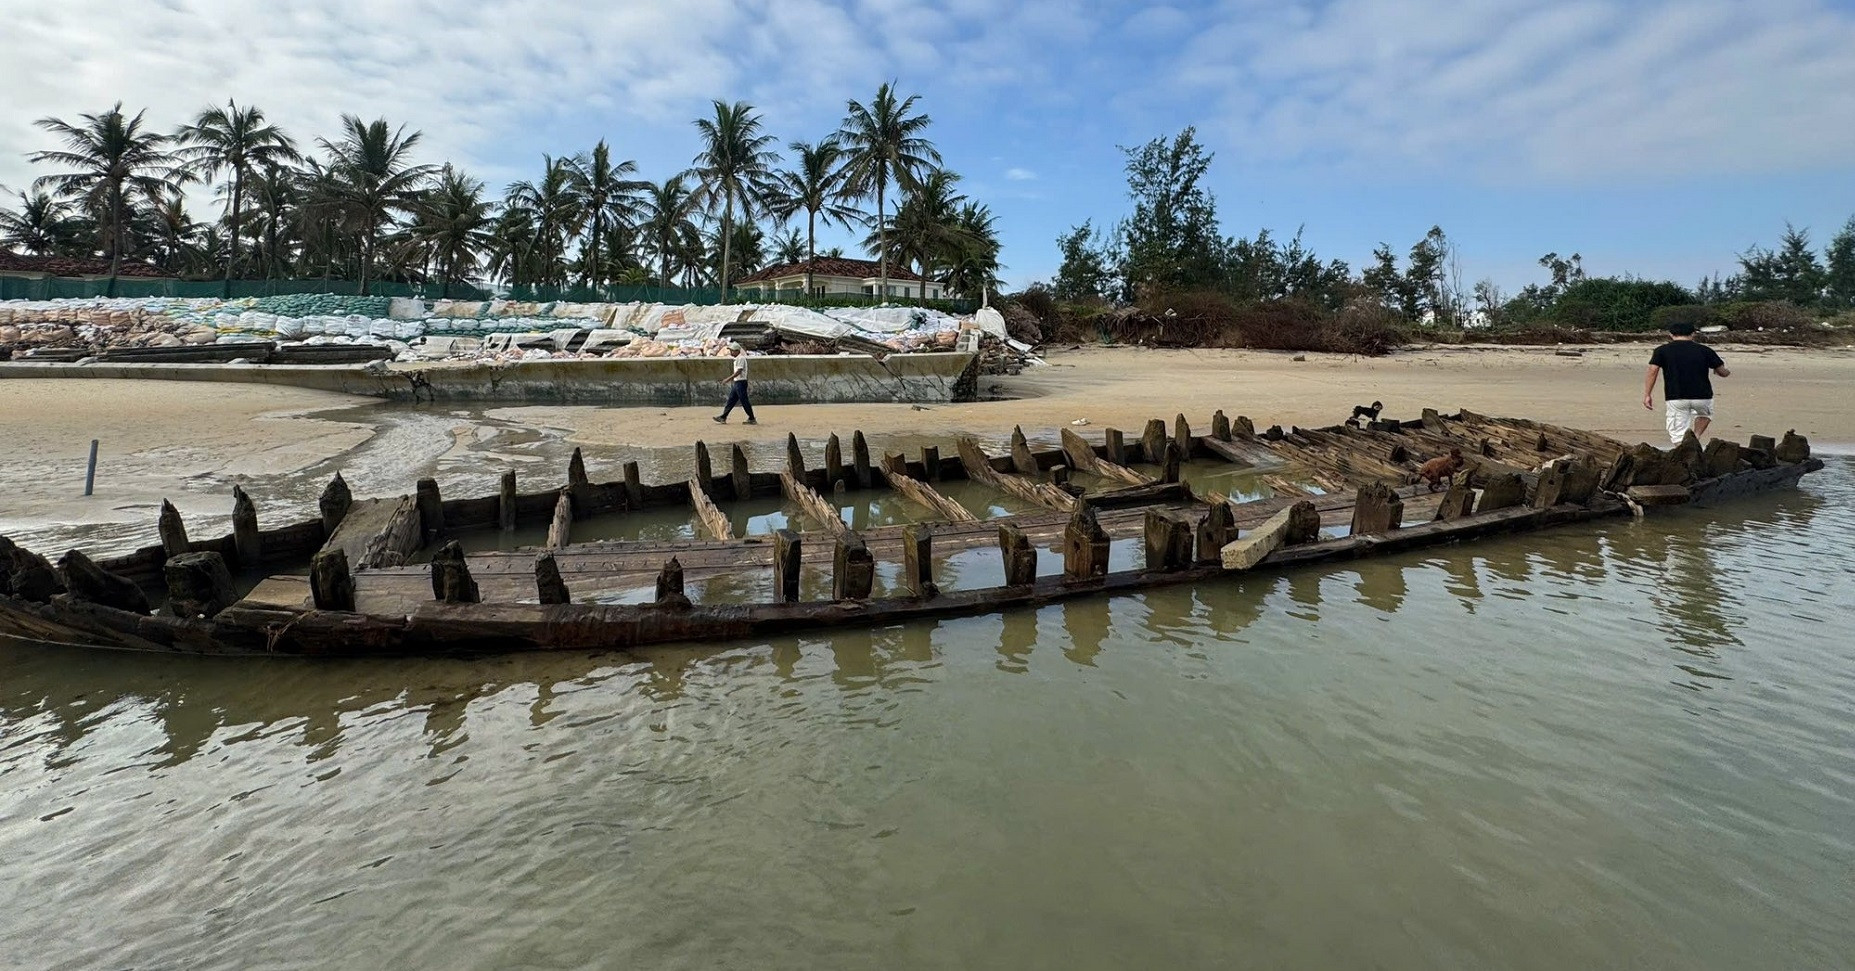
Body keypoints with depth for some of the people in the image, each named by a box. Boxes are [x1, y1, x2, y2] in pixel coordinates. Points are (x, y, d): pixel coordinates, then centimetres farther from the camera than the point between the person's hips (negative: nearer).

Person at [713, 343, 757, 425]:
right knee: (731, 400, 9)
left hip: (740, 382, -10)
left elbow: (739, 372, -22)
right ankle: (723, 417, 12)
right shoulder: (737, 359, 16)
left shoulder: (741, 358, -14)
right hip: (736, 382, 10)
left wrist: (729, 378, -22)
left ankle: (752, 419, -1)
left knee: (744, 401, -7)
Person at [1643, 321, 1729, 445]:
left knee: (1678, 434, 6)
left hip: (1675, 398, -2)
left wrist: (1647, 395, -8)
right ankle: (1695, 436, 12)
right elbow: (1723, 373, 13)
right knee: (1705, 413, 34)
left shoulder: (1662, 350, 3)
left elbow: (1652, 371, -9)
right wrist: (1728, 372, 38)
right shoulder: (1705, 350, 8)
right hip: (1702, 397, 2)